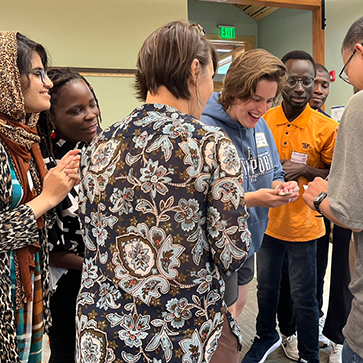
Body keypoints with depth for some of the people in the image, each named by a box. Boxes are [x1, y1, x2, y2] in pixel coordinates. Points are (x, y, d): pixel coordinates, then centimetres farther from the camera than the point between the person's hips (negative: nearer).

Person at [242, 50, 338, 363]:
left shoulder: (326, 128, -13)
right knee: (266, 287, 22)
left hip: (302, 225, -3)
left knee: (304, 297, 10)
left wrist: (305, 170, -20)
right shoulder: (262, 121, -3)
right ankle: (267, 336, 48)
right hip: (267, 221, 4)